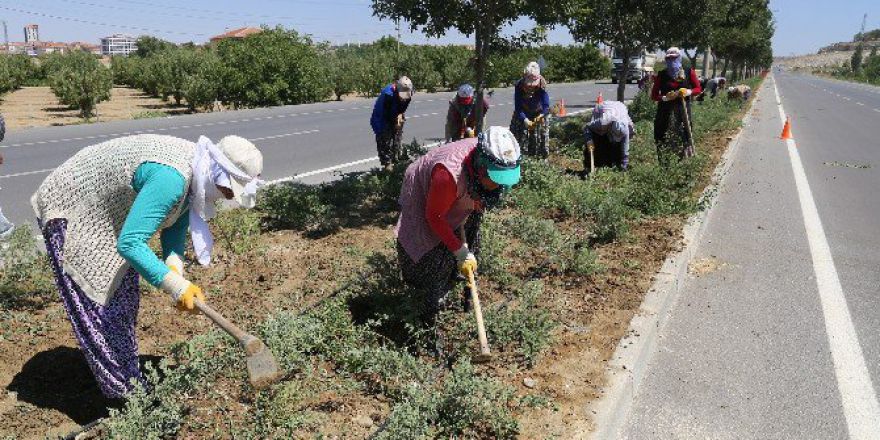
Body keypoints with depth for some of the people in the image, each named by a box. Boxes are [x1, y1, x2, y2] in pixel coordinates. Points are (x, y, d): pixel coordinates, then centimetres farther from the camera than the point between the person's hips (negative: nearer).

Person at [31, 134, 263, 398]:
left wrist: (175, 266, -18)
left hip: (106, 212, 9)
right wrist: (176, 286, -38)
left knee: (124, 302, 15)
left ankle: (130, 377, 30)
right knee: (99, 307, -5)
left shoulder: (196, 169, -10)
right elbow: (129, 244, -39)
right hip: (69, 210, -9)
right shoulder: (170, 178, -38)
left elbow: (175, 225, -2)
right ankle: (125, 394, 5)